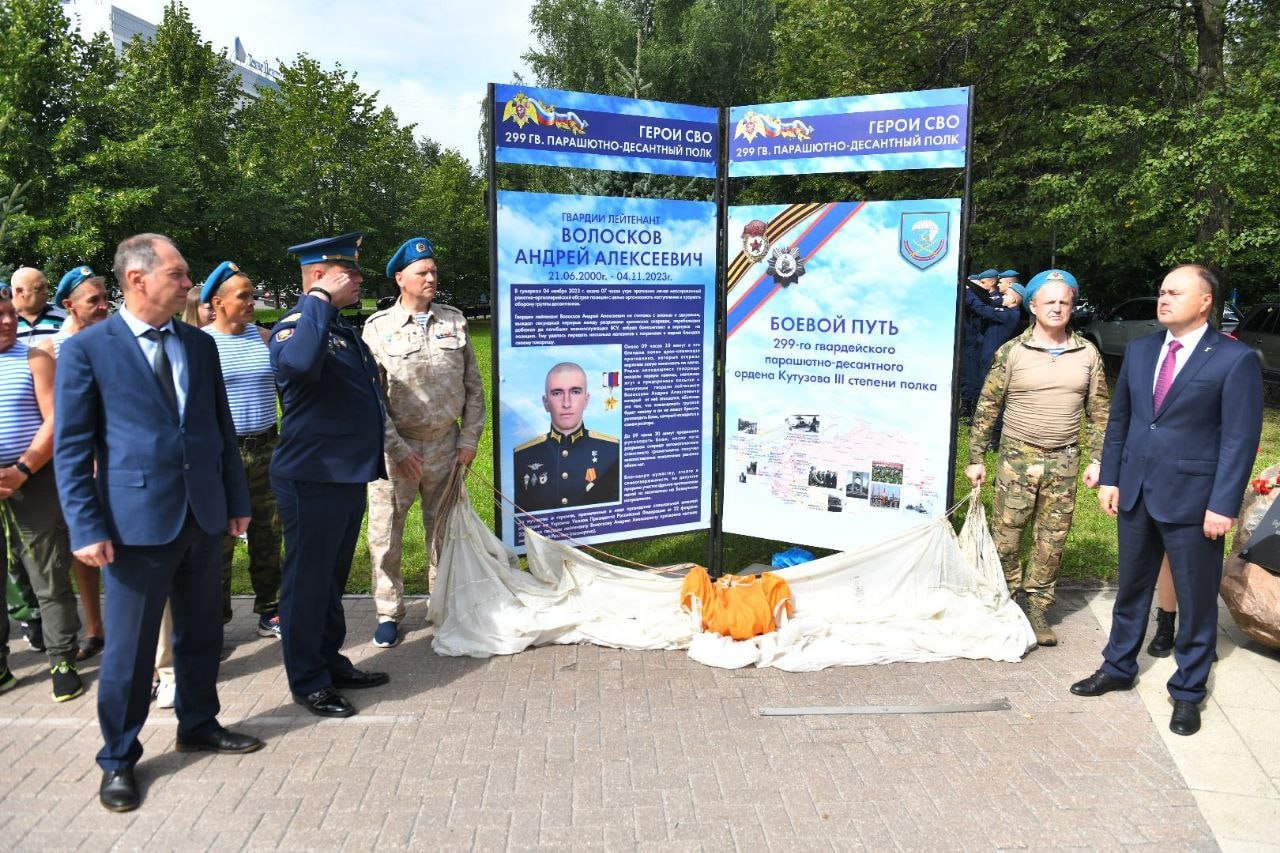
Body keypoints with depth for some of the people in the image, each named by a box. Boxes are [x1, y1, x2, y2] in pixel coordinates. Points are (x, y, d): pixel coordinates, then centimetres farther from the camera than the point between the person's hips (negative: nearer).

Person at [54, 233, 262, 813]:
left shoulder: (200, 344, 8)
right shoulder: (86, 349, -6)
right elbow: (71, 447, -7)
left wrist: (237, 499, 10)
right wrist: (87, 528, -12)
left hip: (204, 516, 5)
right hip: (137, 520, -5)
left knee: (201, 633, 17)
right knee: (130, 647, 7)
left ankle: (199, 725, 36)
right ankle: (118, 759, 24)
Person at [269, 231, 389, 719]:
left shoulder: (341, 328, 14)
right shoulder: (296, 326, -16)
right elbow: (298, 366, -41)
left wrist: (373, 458, 24)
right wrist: (319, 301, -30)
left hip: (349, 475, 9)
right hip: (312, 480, -9)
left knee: (333, 576, 20)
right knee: (308, 579, 4)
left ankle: (331, 662, 34)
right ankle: (308, 683, 17)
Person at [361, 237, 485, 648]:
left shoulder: (454, 321, 5)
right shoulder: (378, 328, -4)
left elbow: (474, 386, 7)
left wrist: (469, 438, 1)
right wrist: (398, 450, -12)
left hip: (446, 446, 3)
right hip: (396, 449, -2)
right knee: (386, 535, 3)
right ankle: (389, 614, 19)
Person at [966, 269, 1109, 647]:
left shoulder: (1087, 354, 4)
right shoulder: (1011, 352, -4)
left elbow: (1098, 411, 11)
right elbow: (986, 409, -1)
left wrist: (1096, 459, 5)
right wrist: (976, 459, -3)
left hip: (1063, 461, 2)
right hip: (1017, 458, -2)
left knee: (1051, 541, 7)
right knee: (1006, 537, 1)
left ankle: (1036, 608, 20)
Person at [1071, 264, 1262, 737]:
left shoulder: (1236, 359, -9)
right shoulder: (1139, 350, 7)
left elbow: (1241, 438, -11)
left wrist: (1223, 505, -15)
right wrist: (1110, 478, 8)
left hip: (1192, 499, -5)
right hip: (1136, 492, 5)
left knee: (1196, 600, 8)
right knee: (1131, 586, 18)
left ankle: (1188, 691, 24)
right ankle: (1118, 667, 35)